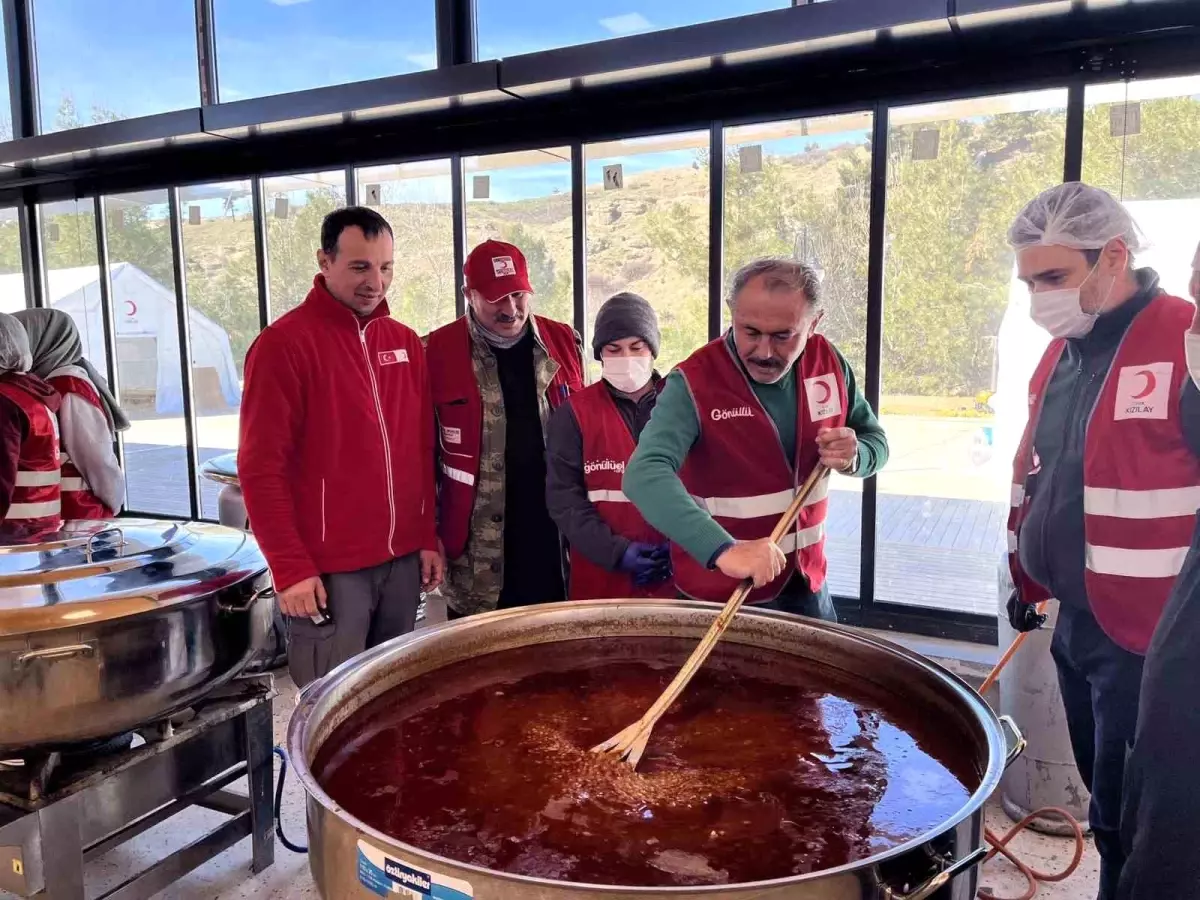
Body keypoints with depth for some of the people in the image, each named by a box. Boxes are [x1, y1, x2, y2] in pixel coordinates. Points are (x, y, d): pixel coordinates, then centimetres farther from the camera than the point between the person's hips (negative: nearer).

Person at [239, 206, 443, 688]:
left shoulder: (405, 342, 10)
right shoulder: (284, 345, -9)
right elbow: (261, 468, -11)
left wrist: (428, 537, 9)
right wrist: (290, 567, -13)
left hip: (402, 559, 6)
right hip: (329, 569, -6)